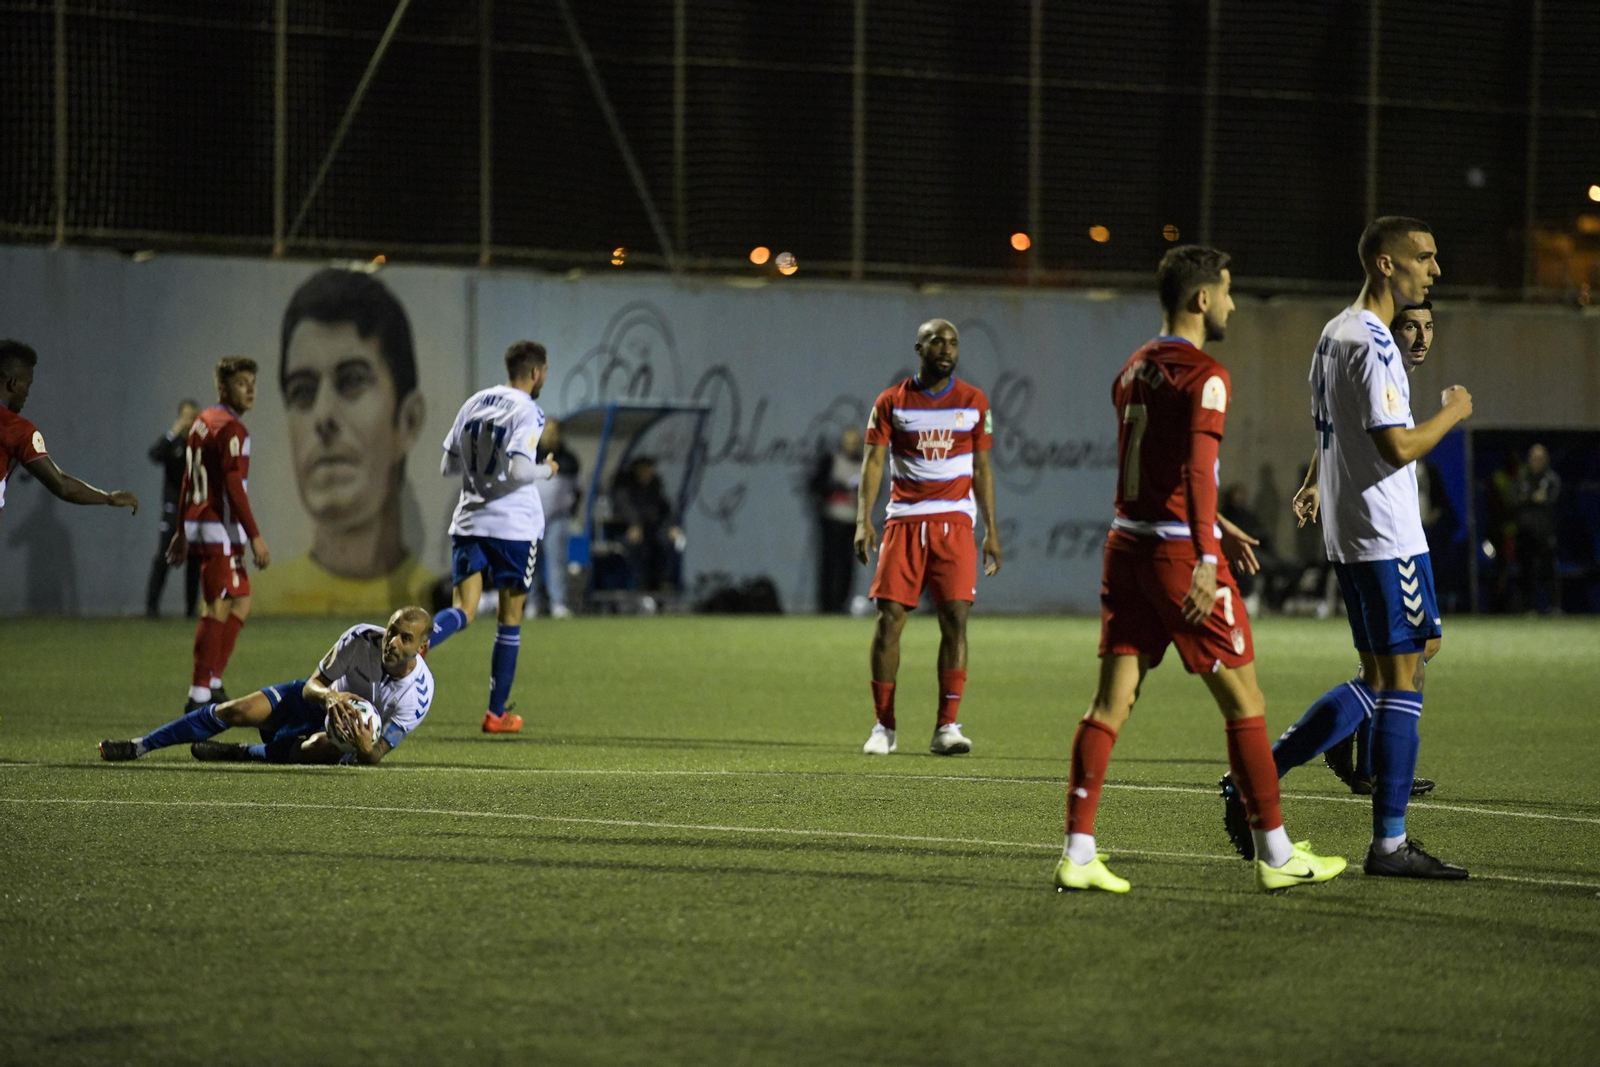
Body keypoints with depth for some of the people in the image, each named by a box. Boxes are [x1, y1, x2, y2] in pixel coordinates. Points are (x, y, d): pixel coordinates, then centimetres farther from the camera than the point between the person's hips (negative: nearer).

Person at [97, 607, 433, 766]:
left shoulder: (418, 693, -28)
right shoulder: (361, 639, -24)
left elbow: (374, 757, -24)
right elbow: (312, 685, -17)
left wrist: (367, 750, -50)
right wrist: (328, 696, -42)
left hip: (354, 733, -2)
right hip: (320, 700, 2)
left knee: (319, 749, -38)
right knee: (236, 711, -18)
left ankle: (239, 753, -10)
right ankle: (138, 747, -4)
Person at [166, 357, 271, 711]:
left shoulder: (202, 422, 15)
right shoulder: (230, 429, -14)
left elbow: (187, 482, 21)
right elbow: (234, 486, -21)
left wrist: (182, 532, 26)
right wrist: (255, 537, -21)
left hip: (198, 522, 10)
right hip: (220, 529, -10)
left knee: (241, 603, 16)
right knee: (218, 609, -8)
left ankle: (213, 683, 15)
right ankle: (200, 696, -8)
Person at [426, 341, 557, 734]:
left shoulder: (474, 403, 10)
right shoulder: (526, 411, -10)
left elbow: (448, 467, 13)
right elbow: (518, 470, -22)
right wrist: (546, 471, -3)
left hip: (468, 522, 5)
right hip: (513, 524, -5)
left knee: (462, 610, 0)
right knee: (510, 618, 8)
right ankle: (497, 713, 13)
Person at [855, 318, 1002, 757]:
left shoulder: (974, 402, 7)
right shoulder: (891, 403, 4)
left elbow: (982, 468, 12)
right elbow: (873, 462, 0)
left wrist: (991, 529, 8)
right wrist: (863, 519, -13)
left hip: (954, 521, 0)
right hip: (904, 519, 0)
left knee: (955, 618, -9)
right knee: (889, 619, -5)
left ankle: (947, 727, -7)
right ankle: (883, 726, 4)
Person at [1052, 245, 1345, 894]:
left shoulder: (1133, 371, 13)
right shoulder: (1204, 377, -12)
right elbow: (1199, 469, -24)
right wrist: (1205, 558, -31)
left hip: (1128, 543, 7)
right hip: (1179, 550, -7)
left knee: (1111, 701, 4)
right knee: (1243, 701, 3)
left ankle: (1077, 853, -4)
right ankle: (1276, 854, 9)